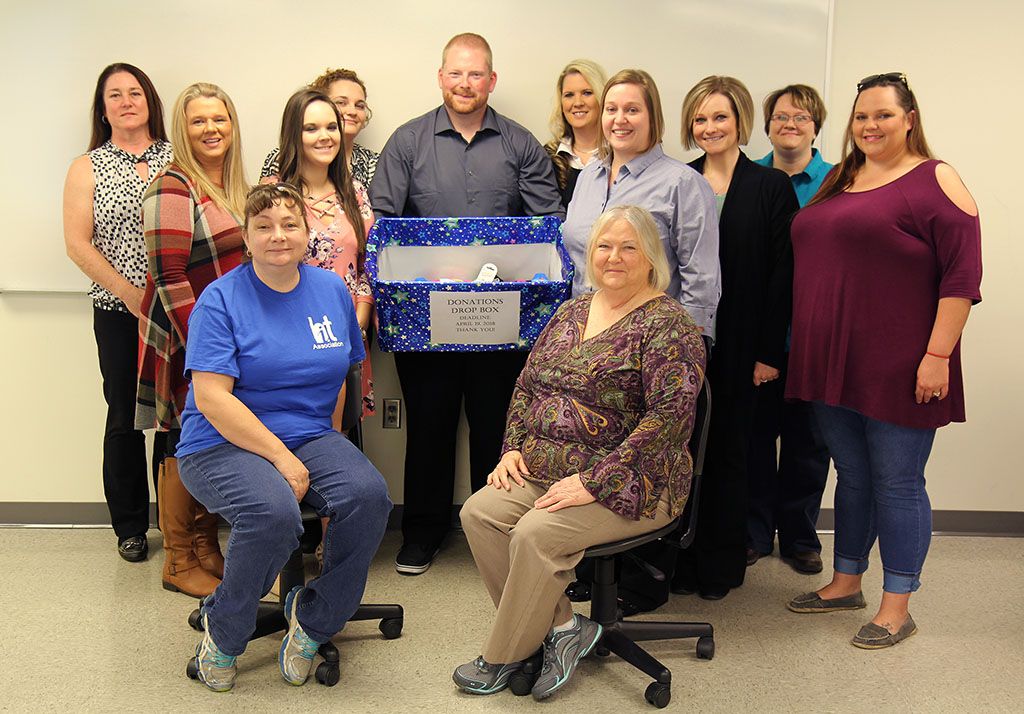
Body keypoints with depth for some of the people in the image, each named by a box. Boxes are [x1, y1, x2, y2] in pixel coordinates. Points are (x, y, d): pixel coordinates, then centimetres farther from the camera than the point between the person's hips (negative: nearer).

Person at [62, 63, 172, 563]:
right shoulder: (88, 169, 7)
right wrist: (129, 293, -9)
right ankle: (130, 527, 19)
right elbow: (78, 244, 0)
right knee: (126, 414, 6)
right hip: (118, 312, 0)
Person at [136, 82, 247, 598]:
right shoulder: (173, 189, -13)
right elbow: (169, 280, -18)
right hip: (186, 342, -7)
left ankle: (205, 545, 28)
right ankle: (178, 562, 16)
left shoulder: (233, 187, 12)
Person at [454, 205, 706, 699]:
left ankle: (504, 656, -4)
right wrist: (515, 447, 3)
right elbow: (527, 384, 20)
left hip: (629, 485, -7)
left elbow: (669, 414, -20)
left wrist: (596, 482, -22)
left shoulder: (666, 325, -9)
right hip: (546, 469, 7)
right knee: (479, 513, -14)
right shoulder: (572, 312, 14)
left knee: (536, 533, -26)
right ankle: (561, 626, -5)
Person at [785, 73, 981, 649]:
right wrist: (800, 348, 15)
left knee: (897, 482, 1)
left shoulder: (934, 181, -6)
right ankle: (846, 583, 30)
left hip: (899, 367, -6)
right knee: (852, 476, 16)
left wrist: (938, 354, -18)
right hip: (835, 362, 7)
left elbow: (963, 275, -12)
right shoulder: (838, 181, 15)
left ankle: (897, 607, 13)